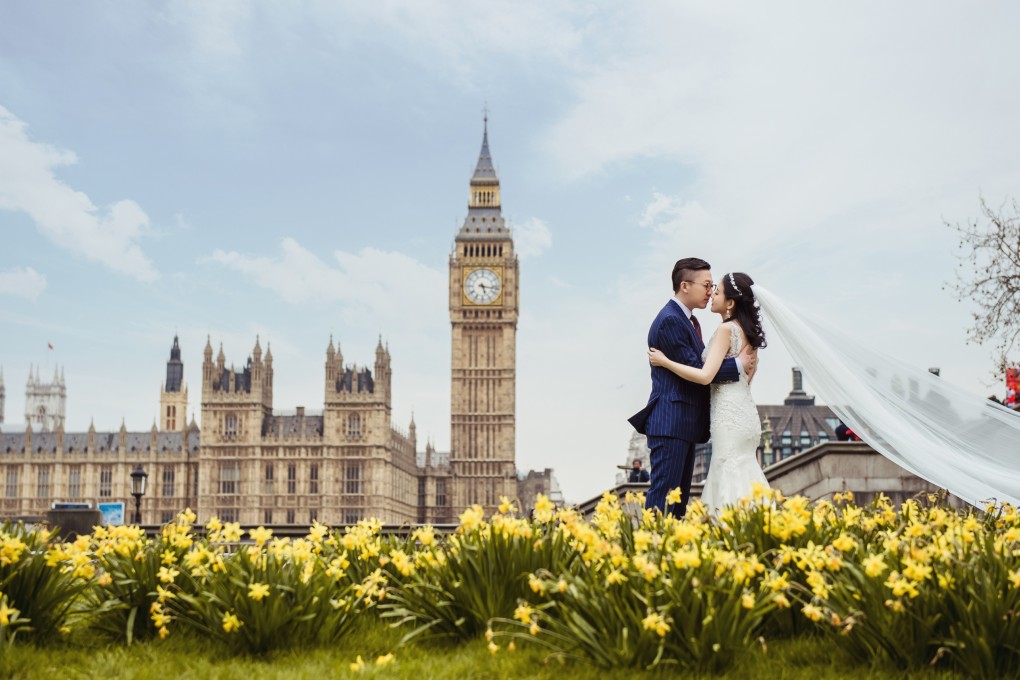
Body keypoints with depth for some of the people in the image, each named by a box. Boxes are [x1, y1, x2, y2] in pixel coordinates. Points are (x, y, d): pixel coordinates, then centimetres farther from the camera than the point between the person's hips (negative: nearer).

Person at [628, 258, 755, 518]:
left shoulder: (688, 320, 17)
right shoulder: (670, 320, -15)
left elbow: (701, 367, 16)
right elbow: (694, 370, -20)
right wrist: (738, 365, -12)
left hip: (685, 423, 10)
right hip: (671, 423, -10)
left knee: (680, 496, 11)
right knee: (663, 493, -10)